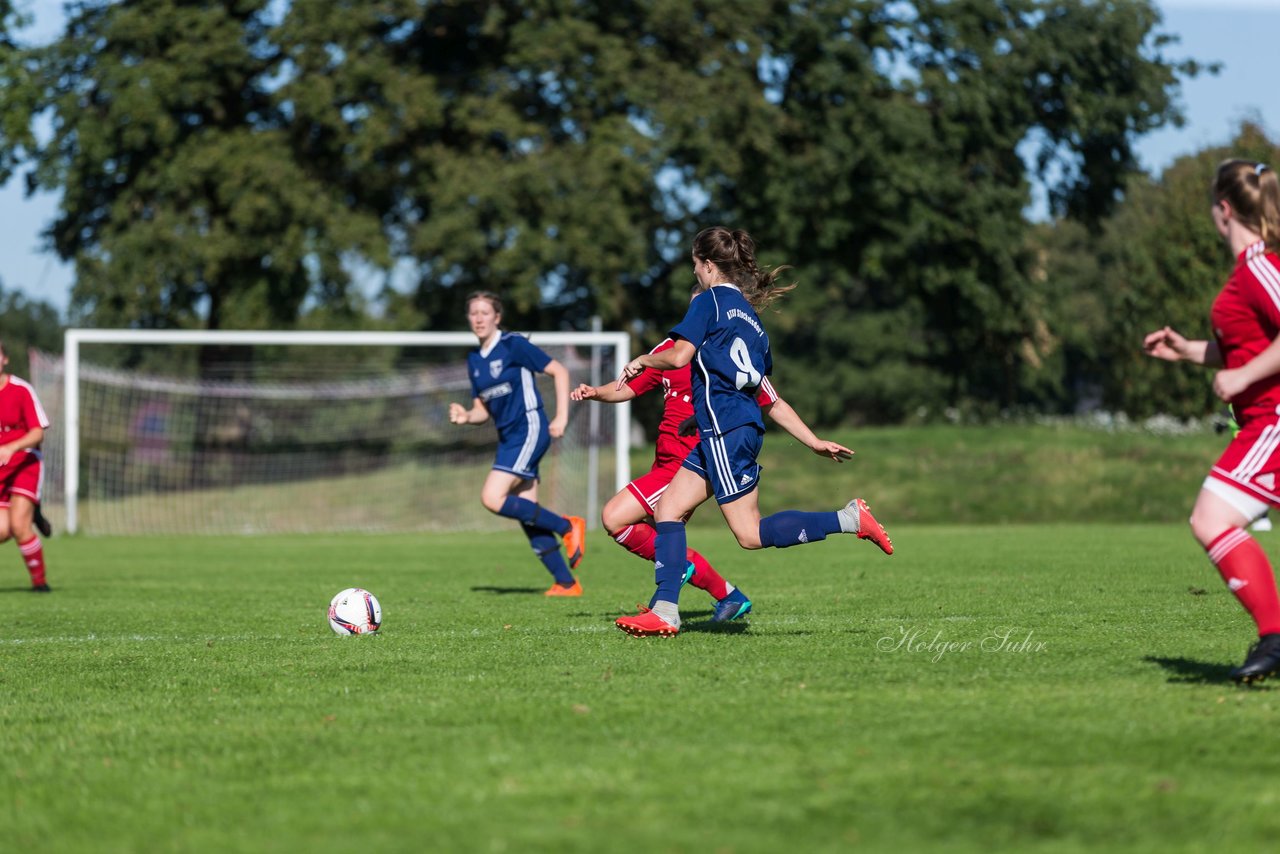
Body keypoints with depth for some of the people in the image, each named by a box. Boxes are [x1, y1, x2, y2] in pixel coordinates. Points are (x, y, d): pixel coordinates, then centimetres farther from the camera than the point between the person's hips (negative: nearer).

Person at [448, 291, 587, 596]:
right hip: (508, 437, 8)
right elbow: (483, 409, 18)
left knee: (492, 498, -20)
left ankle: (567, 527, -7)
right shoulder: (474, 360, 13)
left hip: (529, 428, -8)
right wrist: (465, 416, -4)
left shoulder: (514, 345, -8)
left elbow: (559, 371, -7)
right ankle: (567, 583, 9)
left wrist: (562, 417, -14)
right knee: (527, 515, 4)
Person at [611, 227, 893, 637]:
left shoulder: (709, 300, -4)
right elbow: (762, 378, 21)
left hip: (724, 429, -9)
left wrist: (641, 361, 2)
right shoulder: (750, 314, 20)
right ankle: (665, 611, 1)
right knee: (668, 508, 8)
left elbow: (679, 356, -13)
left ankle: (848, 518, -14)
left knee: (751, 534, -9)